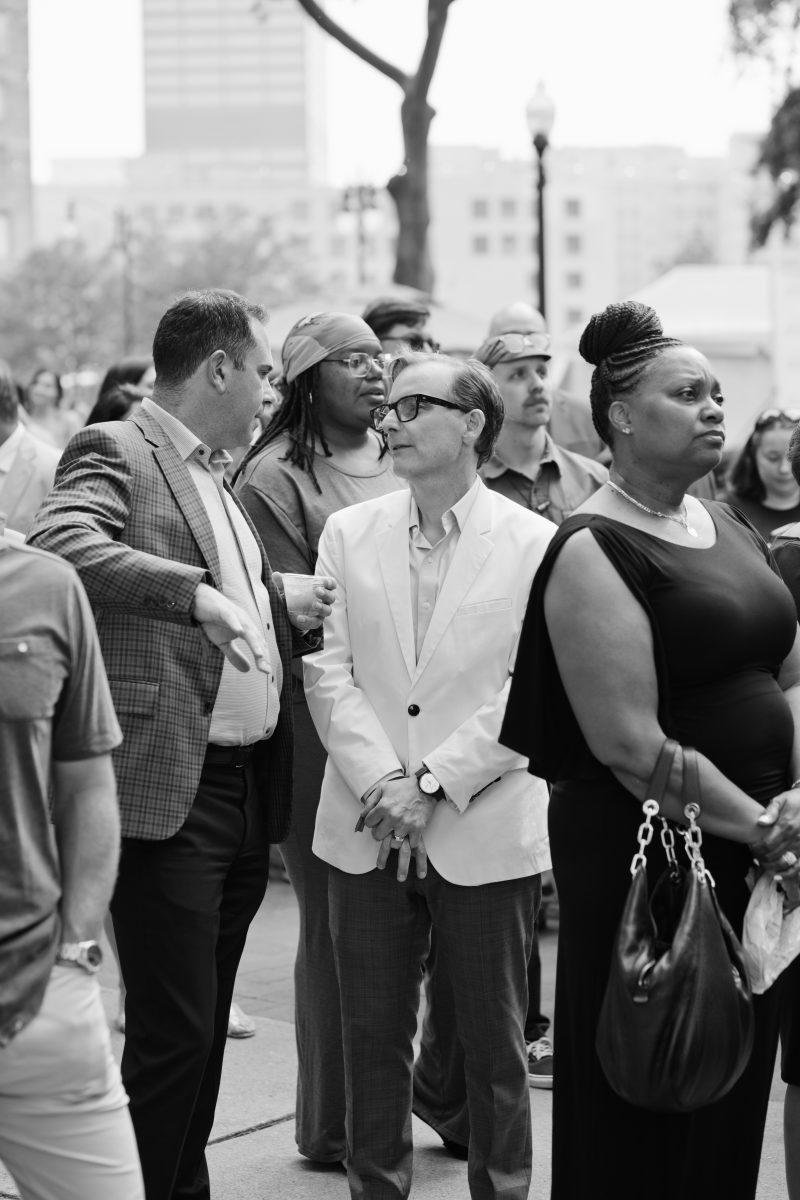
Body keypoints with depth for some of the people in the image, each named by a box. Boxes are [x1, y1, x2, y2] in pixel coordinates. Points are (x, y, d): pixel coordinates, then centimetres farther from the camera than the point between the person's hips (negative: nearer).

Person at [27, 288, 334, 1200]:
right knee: (171, 1032, -6)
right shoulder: (115, 453, -7)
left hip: (246, 791, 9)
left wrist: (284, 610, 9)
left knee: (202, 1029, 16)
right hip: (167, 794, -8)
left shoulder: (214, 475, 20)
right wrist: (197, 592, -34)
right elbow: (56, 542, -27)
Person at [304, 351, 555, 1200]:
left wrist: (433, 783, -13)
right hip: (366, 830, 3)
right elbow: (327, 668, 2)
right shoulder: (348, 533, 8)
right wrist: (380, 780, -11)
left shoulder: (537, 545, -2)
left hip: (486, 833, -3)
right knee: (373, 1035, 9)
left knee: (494, 1042, 7)